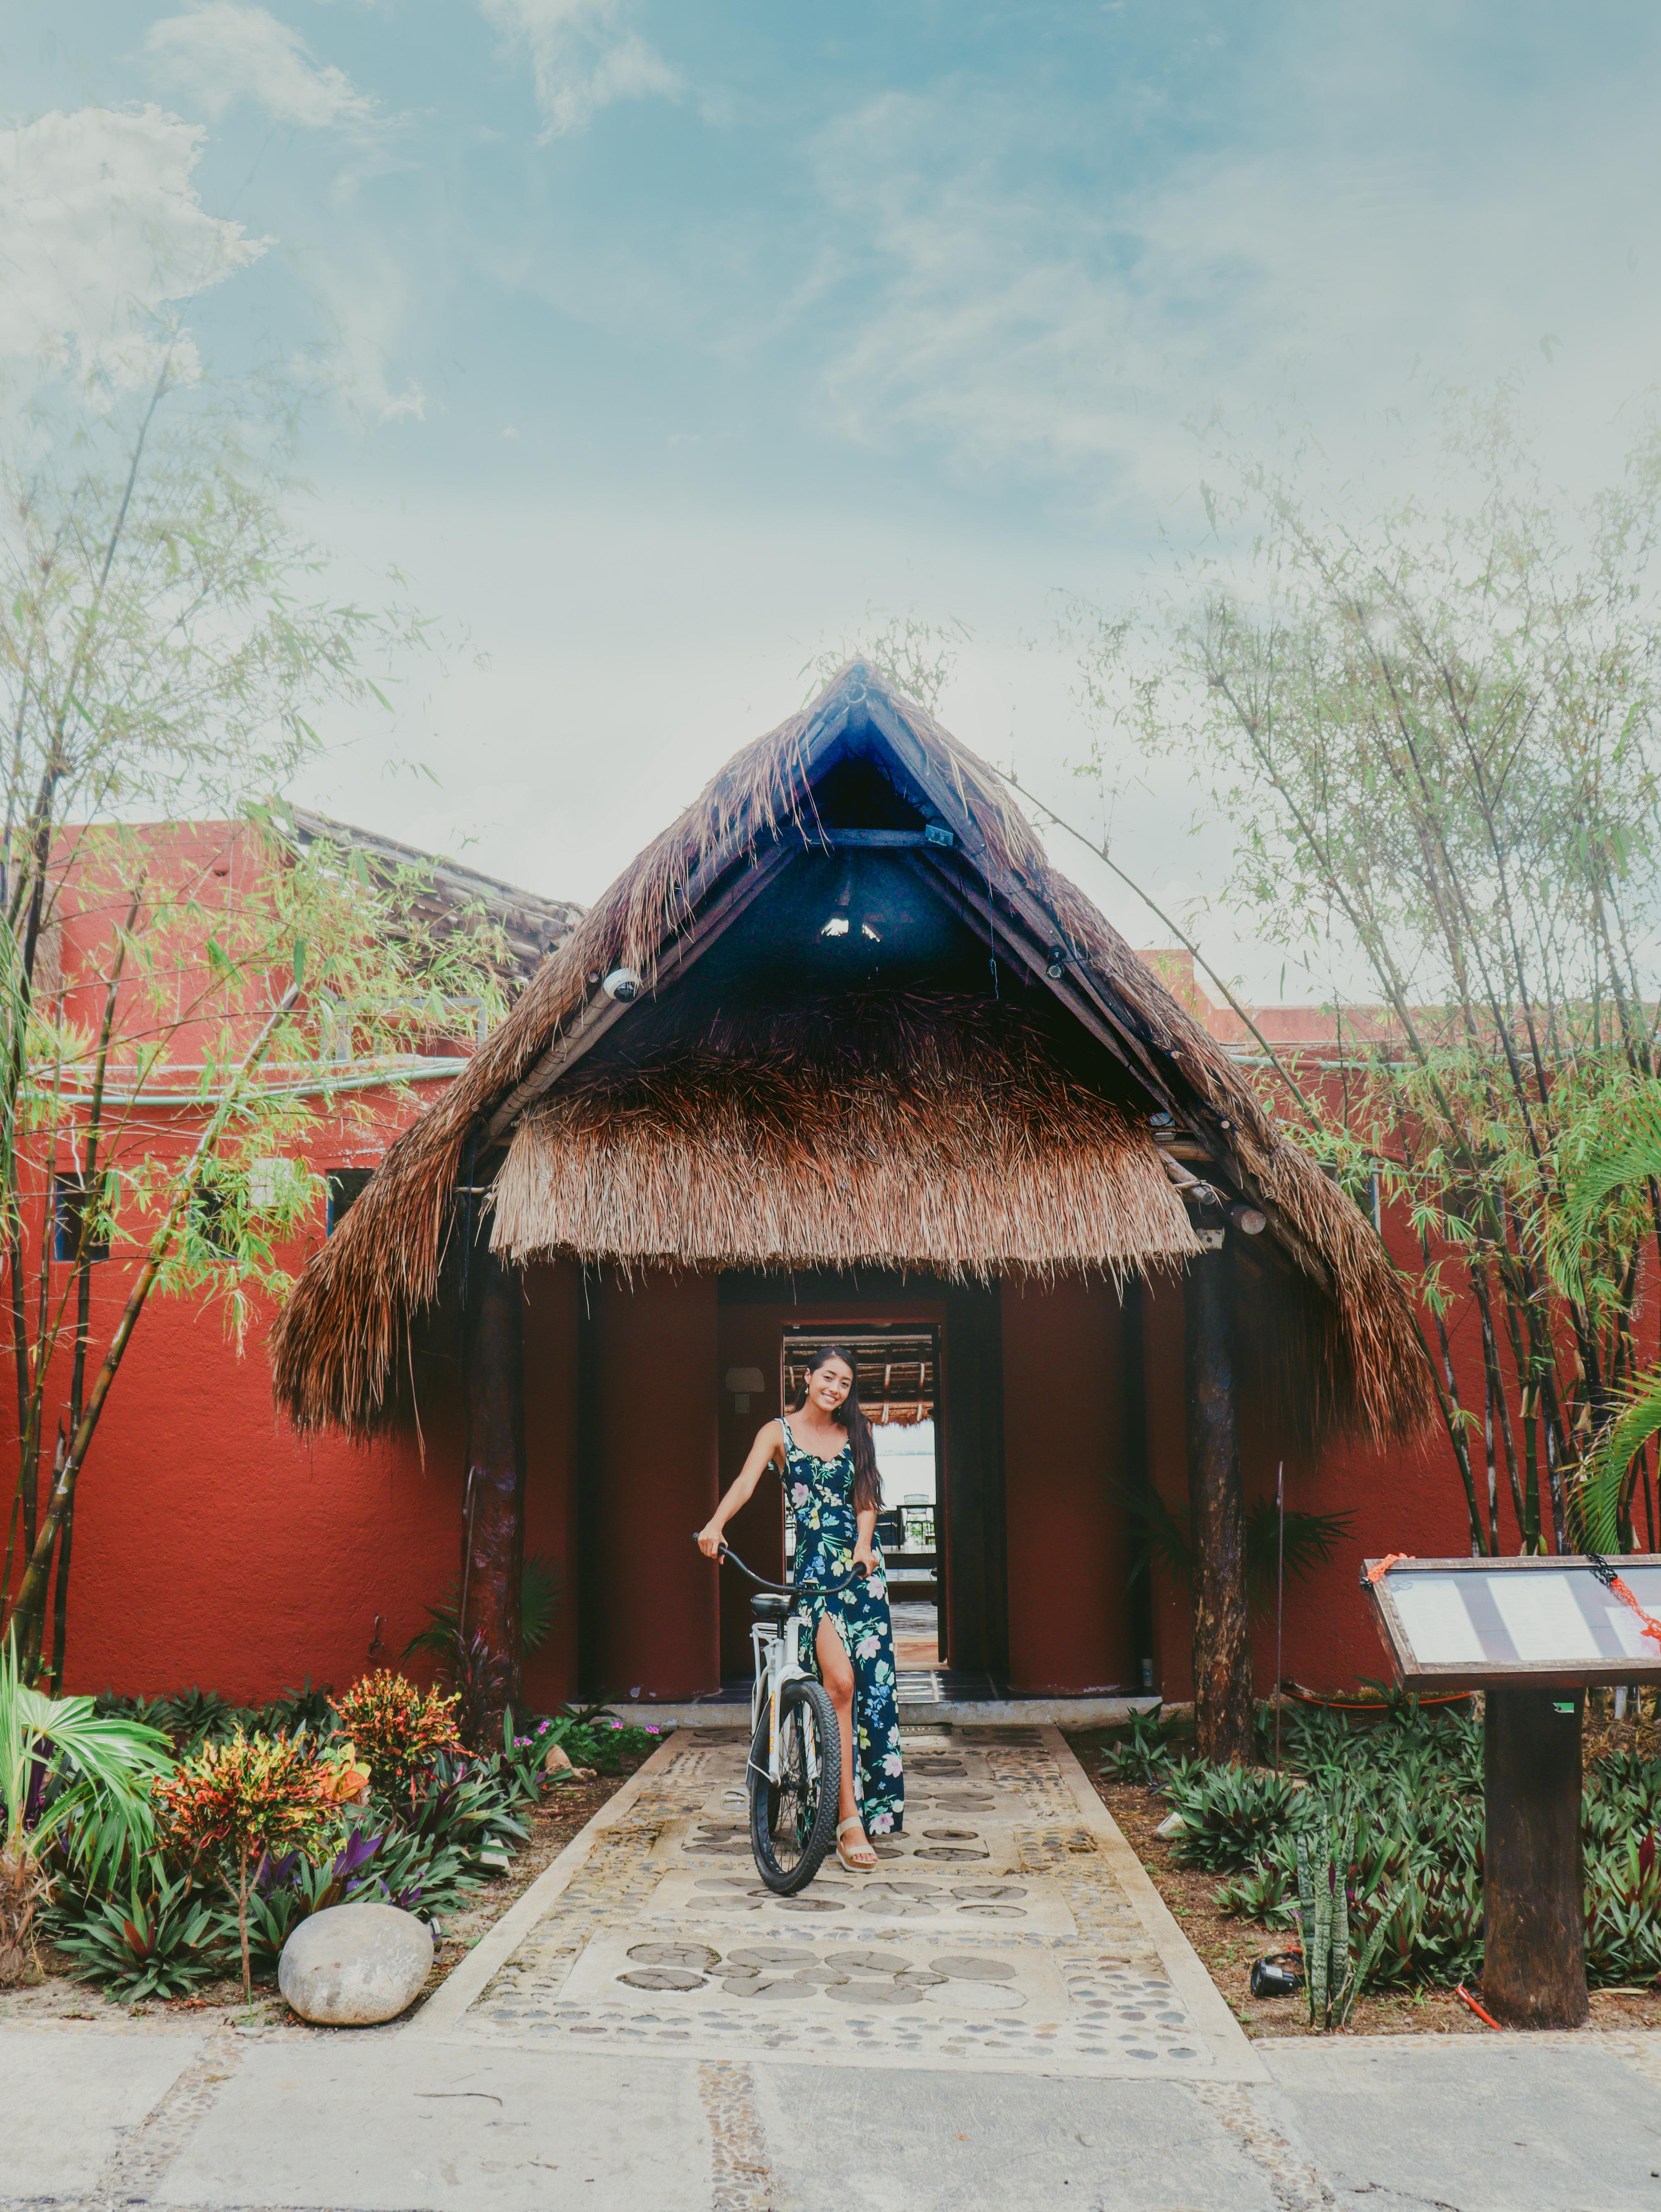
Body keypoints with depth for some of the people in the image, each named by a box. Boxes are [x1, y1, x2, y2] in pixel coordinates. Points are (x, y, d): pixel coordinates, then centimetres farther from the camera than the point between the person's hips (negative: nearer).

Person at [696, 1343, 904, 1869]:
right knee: (839, 1679, -17)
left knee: (873, 1681, 1)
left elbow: (866, 1498, 5)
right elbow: (745, 1484, -13)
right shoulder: (779, 1432, 3)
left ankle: (873, 1802, 18)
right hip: (814, 1566, -4)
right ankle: (849, 1817, -14)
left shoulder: (855, 1435, 12)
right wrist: (715, 1526, -31)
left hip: (862, 1564, 4)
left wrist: (863, 1548, -14)